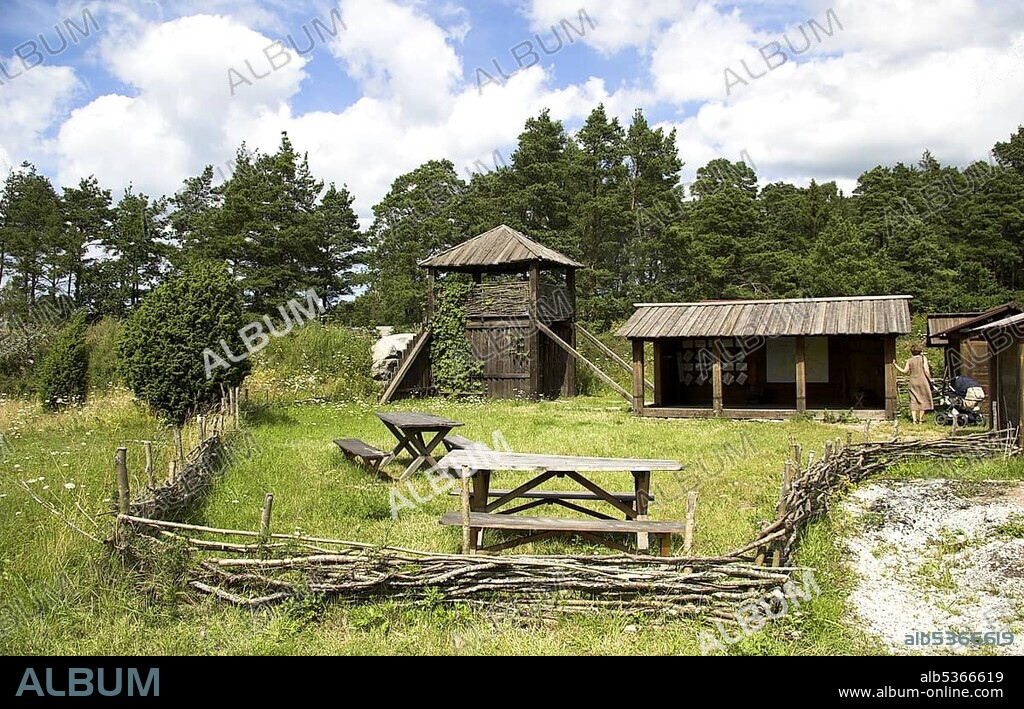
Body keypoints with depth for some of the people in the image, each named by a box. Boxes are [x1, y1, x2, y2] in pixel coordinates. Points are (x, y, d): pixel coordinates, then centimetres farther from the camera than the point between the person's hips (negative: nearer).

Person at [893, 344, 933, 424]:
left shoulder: (909, 361, 3)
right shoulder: (923, 358, -2)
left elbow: (904, 371, 4)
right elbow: (926, 371, -8)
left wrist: (895, 365, 12)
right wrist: (930, 380, 2)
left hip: (913, 382, 2)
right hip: (922, 381, -2)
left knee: (914, 400, 6)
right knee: (923, 399, 7)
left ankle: (914, 419, -2)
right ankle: (921, 419, 6)